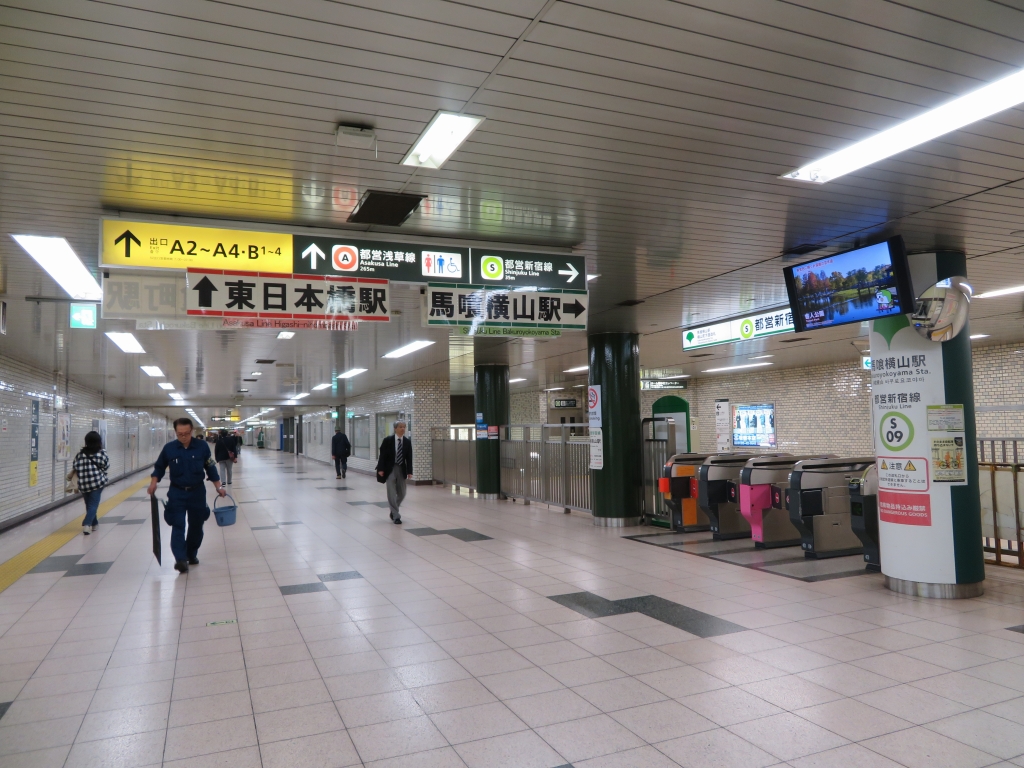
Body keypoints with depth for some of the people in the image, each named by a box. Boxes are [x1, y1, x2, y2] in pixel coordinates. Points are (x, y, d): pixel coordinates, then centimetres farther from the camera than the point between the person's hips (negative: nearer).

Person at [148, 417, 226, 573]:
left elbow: (210, 468, 1)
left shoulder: (202, 446, -8)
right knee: (178, 525, -11)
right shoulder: (169, 448, -7)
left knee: (196, 525, 10)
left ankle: (192, 554, 27)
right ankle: (181, 559, -15)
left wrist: (218, 487, 0)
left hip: (197, 492, 1)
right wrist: (153, 483, -7)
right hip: (177, 493, -1)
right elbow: (159, 467, 8)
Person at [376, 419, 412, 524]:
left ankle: (393, 511, 33)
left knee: (402, 493, 10)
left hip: (402, 470, 3)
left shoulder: (407, 442, 1)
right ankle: (396, 516, 4)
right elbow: (382, 455, -6)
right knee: (392, 494, -4)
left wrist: (409, 471, -6)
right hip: (390, 469, -3)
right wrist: (380, 469, -11)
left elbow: (409, 458, 1)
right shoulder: (388, 440, -7)